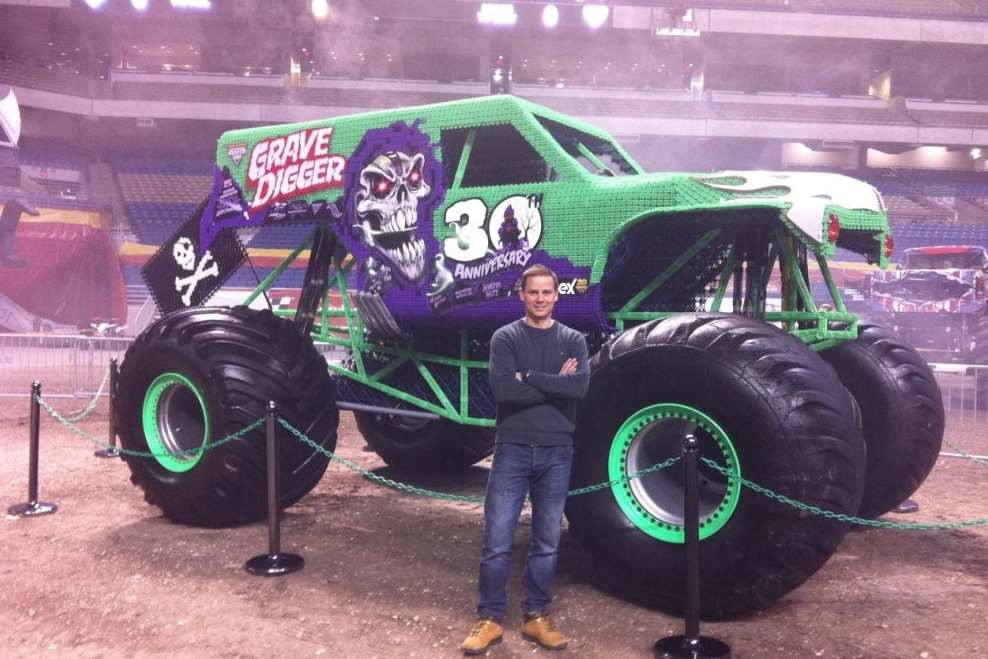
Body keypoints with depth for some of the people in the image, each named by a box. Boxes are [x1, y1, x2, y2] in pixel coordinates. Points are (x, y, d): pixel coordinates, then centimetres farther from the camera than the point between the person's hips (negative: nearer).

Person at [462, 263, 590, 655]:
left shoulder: (573, 340, 7)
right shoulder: (505, 338, 1)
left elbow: (581, 386, -12)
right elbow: (502, 389, -15)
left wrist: (528, 377, -13)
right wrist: (555, 383, -11)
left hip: (556, 453, 2)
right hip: (512, 450, -2)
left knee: (547, 543, 10)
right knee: (497, 541, 0)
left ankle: (536, 618, 24)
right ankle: (490, 619, 15)